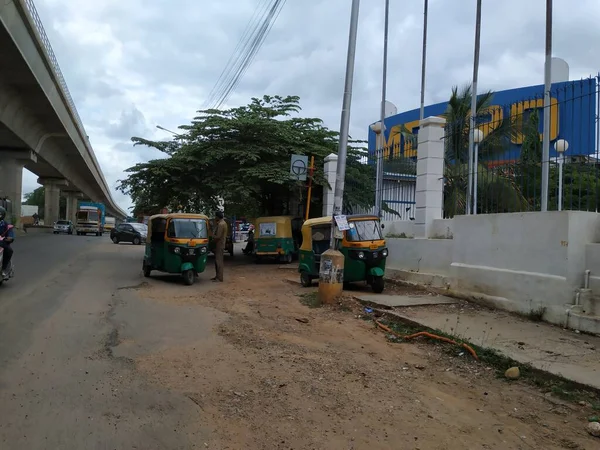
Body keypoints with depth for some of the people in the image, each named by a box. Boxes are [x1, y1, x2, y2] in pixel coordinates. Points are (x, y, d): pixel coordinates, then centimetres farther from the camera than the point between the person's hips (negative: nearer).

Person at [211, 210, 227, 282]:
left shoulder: (221, 224, -19)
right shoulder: (223, 223, 14)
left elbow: (218, 236, -24)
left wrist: (212, 236, -5)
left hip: (219, 245, -11)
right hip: (220, 244, 11)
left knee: (218, 261, -7)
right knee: (217, 261, 15)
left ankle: (219, 277, -5)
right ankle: (217, 276, 21)